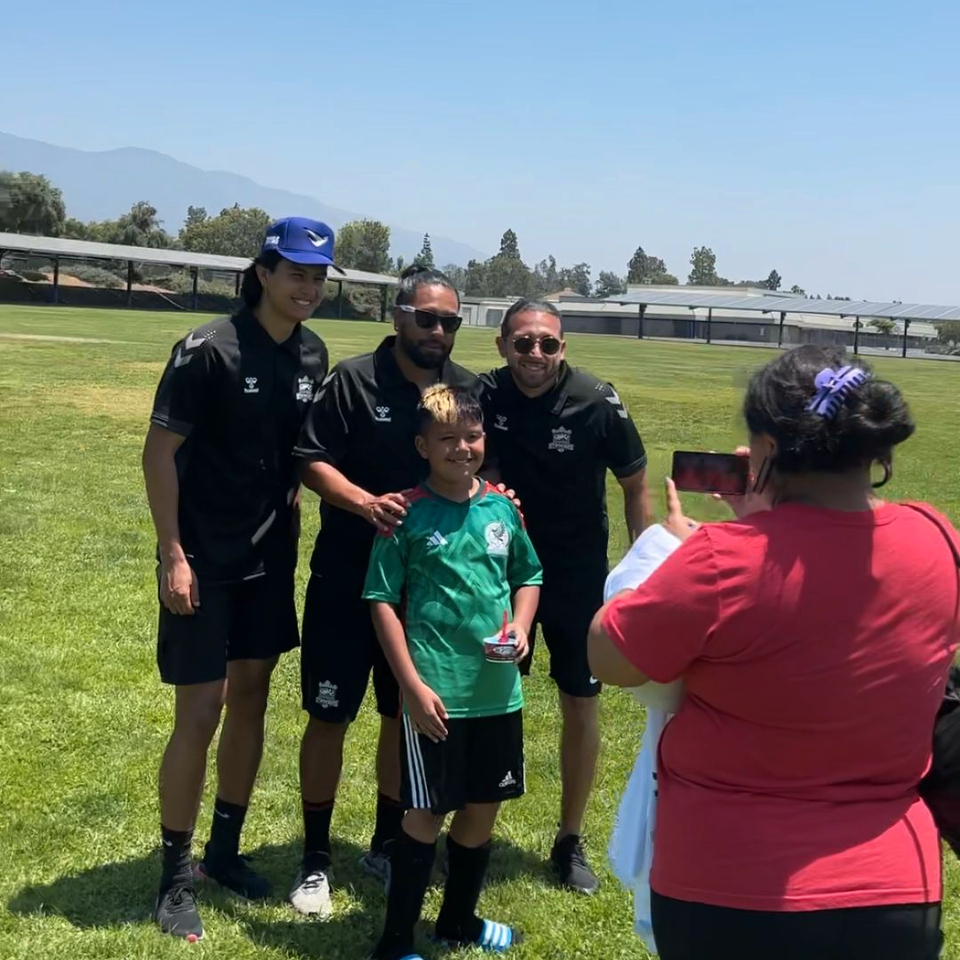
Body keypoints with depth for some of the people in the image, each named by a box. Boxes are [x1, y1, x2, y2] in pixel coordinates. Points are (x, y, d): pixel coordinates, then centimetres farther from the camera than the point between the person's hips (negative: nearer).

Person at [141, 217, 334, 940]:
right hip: (203, 558, -6)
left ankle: (225, 849, 28)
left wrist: (291, 521, 4)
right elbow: (160, 451, -14)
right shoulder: (209, 349, -17)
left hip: (269, 555, 6)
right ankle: (176, 877, 12)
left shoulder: (313, 355, 1)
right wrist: (173, 555, -16)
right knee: (202, 709, -3)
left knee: (252, 696, 12)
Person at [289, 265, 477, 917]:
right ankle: (316, 858, 20)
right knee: (330, 715, 4)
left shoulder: (470, 390, 2)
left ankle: (387, 845, 33)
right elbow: (312, 461, -11)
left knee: (406, 716, 14)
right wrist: (366, 502, -26)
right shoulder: (354, 379, -9)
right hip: (347, 577, -3)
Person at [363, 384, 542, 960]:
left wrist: (520, 627, -4)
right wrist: (413, 685, -12)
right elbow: (383, 602, -8)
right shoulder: (409, 514, -9)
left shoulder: (503, 506, 4)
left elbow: (529, 578, 16)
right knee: (428, 813, 3)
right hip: (438, 691, -5)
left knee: (484, 808, 16)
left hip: (498, 688, 5)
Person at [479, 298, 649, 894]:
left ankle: (571, 843, 22)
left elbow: (636, 486, -6)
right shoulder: (485, 396, -12)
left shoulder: (597, 404, -17)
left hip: (578, 574, -1)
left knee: (581, 704, 5)